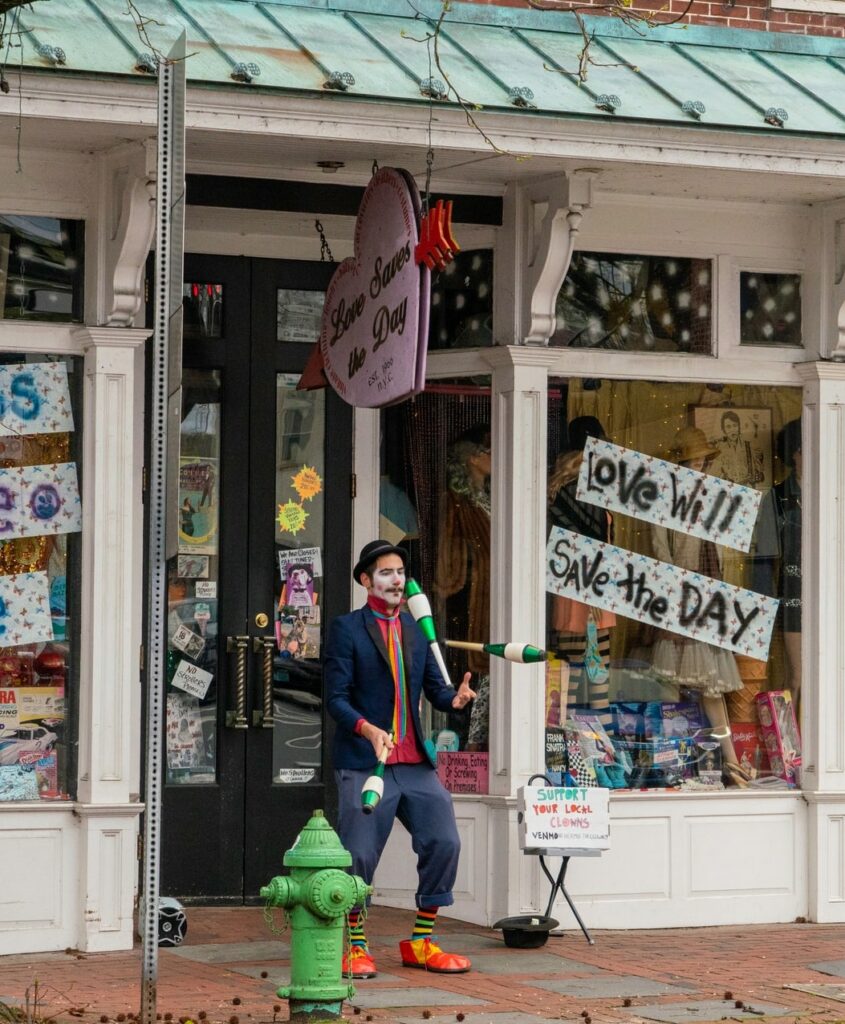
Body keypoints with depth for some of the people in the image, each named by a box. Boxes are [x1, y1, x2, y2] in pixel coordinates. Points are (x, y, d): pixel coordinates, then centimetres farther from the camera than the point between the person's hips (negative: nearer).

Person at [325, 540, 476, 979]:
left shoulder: (418, 630, 16)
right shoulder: (346, 629, -2)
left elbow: (434, 688, 13)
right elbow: (336, 698, -8)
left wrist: (455, 697, -11)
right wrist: (367, 729, -25)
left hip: (414, 763, 5)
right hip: (363, 762, -5)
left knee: (444, 843, -1)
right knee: (358, 856, -5)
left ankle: (420, 943, 11)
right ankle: (355, 947, 10)